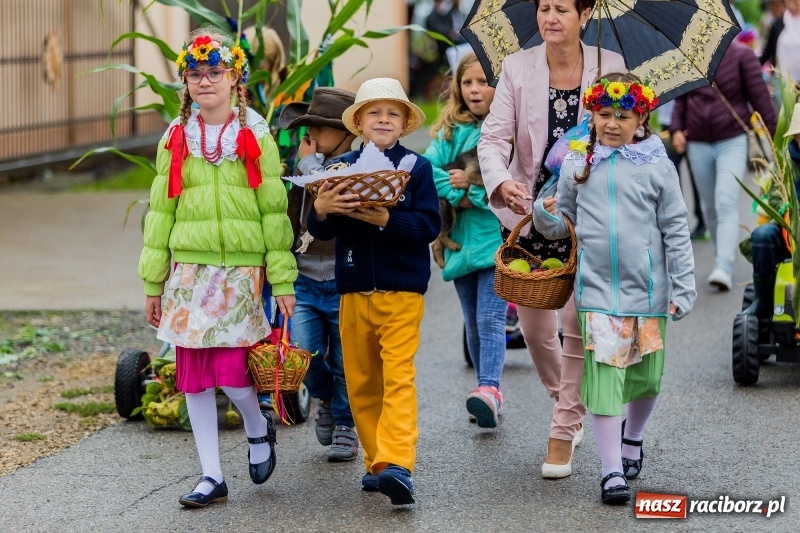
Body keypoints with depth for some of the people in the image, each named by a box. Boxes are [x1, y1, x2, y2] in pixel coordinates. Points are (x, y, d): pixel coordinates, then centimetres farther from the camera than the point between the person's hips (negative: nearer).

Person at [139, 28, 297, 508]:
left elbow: (275, 210, 1)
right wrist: (153, 283, 9)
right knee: (194, 373, 3)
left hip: (241, 268, -3)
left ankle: (259, 429, 22)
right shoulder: (176, 139, 7)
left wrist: (283, 280, -2)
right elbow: (160, 211, 11)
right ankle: (212, 476, 13)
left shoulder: (256, 136, 0)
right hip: (190, 269, 3)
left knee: (230, 370, -11)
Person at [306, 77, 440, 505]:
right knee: (361, 381, 8)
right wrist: (320, 209, -19)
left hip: (402, 289, -4)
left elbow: (428, 226, -9)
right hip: (354, 290, 4)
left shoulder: (417, 168, 0)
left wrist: (386, 220, -24)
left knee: (398, 377, -12)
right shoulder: (343, 167, 7)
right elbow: (320, 231, 4)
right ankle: (375, 462, 18)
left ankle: (396, 464, -20)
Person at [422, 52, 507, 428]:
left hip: (499, 237, -5)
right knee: (473, 323, 11)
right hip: (461, 239, 5)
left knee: (491, 318, -16)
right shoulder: (451, 131, 9)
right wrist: (457, 197, -15)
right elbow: (426, 168, -4)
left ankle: (489, 389, -23)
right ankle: (488, 396, 20)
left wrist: (475, 185, -16)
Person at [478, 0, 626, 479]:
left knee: (576, 324, -9)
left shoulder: (609, 66, -4)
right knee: (534, 327, 9)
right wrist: (502, 182, -30)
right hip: (528, 213, 2)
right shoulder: (517, 68, -4)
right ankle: (566, 405, 37)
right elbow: (493, 138, -10)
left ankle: (565, 430, 4)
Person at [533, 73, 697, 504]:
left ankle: (631, 437, 42)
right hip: (598, 289, 0)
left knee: (645, 376, 13)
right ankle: (612, 471, -3)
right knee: (604, 377, -8)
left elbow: (676, 230, 1)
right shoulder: (577, 165, 3)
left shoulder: (657, 166, -2)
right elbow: (563, 224, 13)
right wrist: (545, 214, -10)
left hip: (648, 289, 0)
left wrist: (683, 286, -2)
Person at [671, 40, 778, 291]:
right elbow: (680, 98, 11)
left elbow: (759, 96, -4)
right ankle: (721, 257, 28)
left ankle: (724, 268, -23)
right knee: (710, 206, 12)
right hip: (698, 143, 4)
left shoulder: (740, 54, -4)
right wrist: (676, 129, -3)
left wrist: (773, 132, -5)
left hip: (732, 141, -4)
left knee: (727, 203, -16)